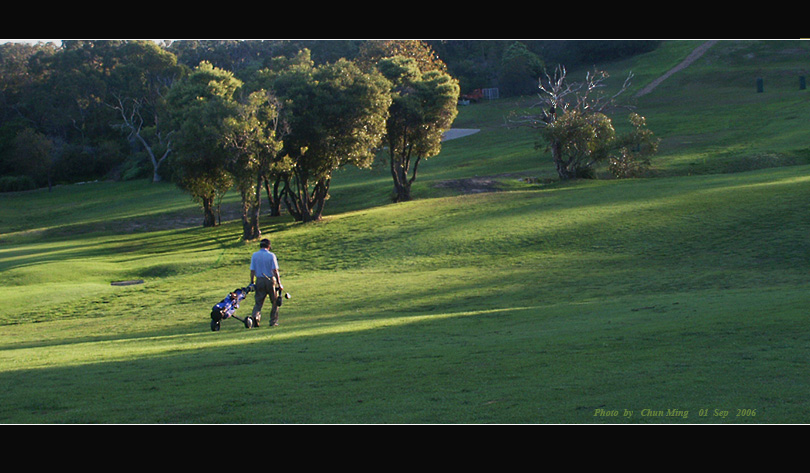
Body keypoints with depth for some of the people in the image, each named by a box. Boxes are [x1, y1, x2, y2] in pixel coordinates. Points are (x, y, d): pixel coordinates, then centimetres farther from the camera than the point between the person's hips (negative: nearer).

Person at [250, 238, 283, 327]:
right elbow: (275, 270, -9)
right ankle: (273, 321, 8)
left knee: (258, 302, 5)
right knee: (275, 302, 11)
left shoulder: (254, 255, 4)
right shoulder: (271, 255, -4)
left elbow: (252, 271, 1)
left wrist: (251, 283, 7)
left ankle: (256, 315, -21)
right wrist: (279, 284, -7)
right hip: (270, 280, -2)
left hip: (259, 280, 2)